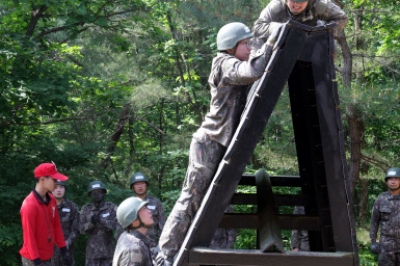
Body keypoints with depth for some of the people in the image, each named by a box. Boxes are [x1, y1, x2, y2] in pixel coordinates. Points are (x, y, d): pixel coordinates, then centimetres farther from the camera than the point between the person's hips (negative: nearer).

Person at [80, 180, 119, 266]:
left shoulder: (112, 208, -3)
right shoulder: (85, 209, 1)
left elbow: (114, 225, -15)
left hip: (108, 249, -1)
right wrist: (91, 223, -24)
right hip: (92, 249, 1)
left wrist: (100, 219, -29)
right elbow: (82, 229, -4)